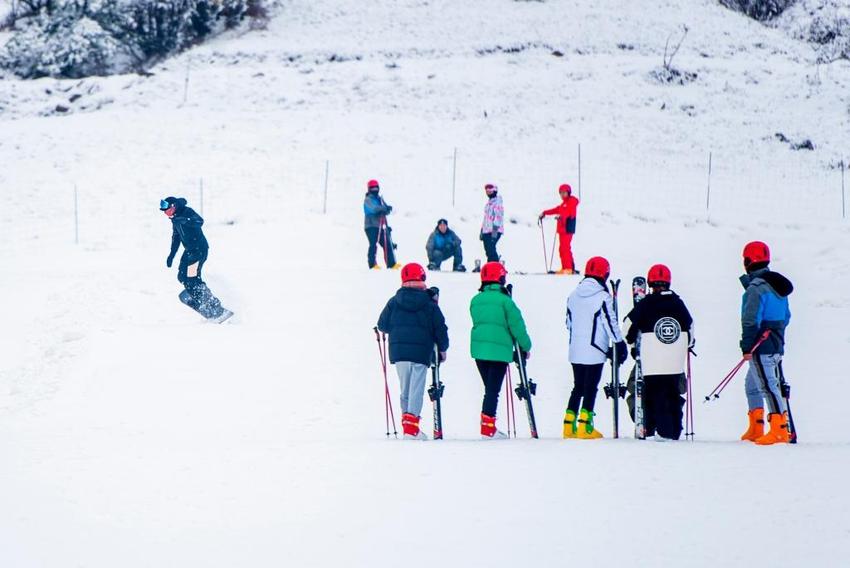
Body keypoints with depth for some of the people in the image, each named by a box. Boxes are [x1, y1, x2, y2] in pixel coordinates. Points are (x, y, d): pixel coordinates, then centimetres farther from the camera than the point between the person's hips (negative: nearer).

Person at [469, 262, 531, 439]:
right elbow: (517, 325, -7)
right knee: (493, 390, -3)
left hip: (479, 349, 5)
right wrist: (525, 346, 5)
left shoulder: (475, 300, 7)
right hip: (499, 350, -5)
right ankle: (487, 427, -7)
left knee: (490, 388, 16)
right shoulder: (504, 300, -10)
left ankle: (487, 425, 15)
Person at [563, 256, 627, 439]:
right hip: (595, 352, -6)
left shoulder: (573, 295, 8)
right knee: (591, 388, -1)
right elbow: (611, 323, -11)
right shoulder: (603, 297, -12)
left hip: (575, 351, 6)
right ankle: (584, 427, -4)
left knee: (578, 387, 14)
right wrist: (620, 344, -2)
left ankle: (569, 426, 11)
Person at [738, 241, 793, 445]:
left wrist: (746, 346, -16)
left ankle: (780, 430, -19)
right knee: (752, 384, 20)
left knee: (768, 386, -12)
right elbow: (786, 317, 21)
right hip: (776, 345, 10)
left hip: (760, 346, -10)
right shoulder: (778, 286, 14)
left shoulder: (756, 287, -15)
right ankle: (756, 429, 21)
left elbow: (751, 320, -19)